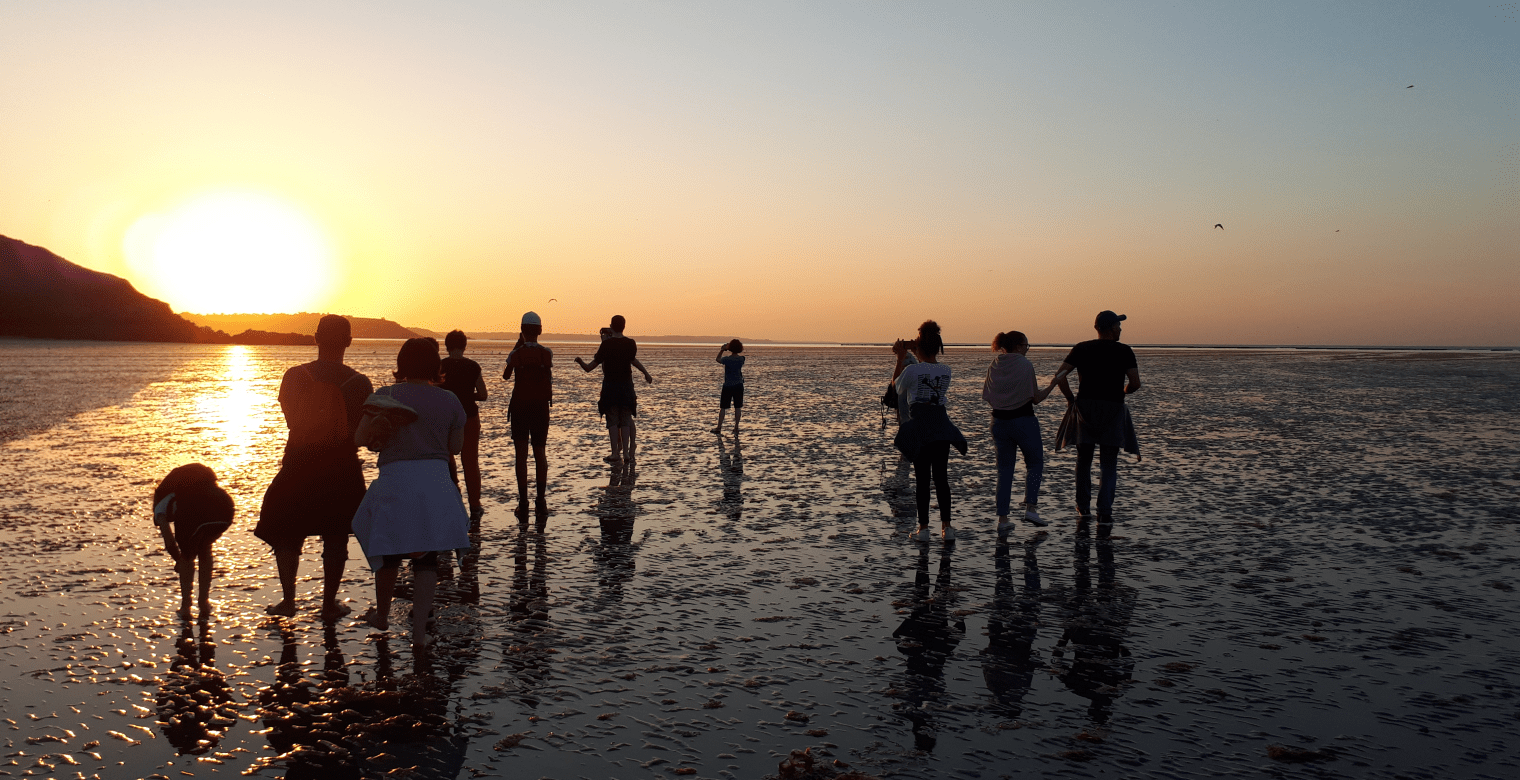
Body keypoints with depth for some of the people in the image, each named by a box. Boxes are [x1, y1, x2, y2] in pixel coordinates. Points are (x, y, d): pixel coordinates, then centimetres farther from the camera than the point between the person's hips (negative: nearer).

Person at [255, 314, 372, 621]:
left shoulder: (295, 376, -8)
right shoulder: (359, 383, -9)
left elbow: (292, 420, 0)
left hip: (298, 466, 0)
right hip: (342, 469, 0)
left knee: (286, 534, 15)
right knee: (335, 539, 10)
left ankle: (288, 599, 11)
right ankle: (329, 603, 14)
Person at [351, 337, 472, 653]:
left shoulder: (384, 396, -4)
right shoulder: (449, 401, 1)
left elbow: (360, 438, -2)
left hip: (395, 480, -1)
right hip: (437, 481, 1)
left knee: (390, 550, 19)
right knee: (427, 557, 9)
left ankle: (381, 614, 41)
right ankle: (419, 632, 3)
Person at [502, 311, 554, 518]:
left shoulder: (517, 354, -7)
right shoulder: (547, 353, -4)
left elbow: (506, 375, 10)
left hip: (520, 406, -2)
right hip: (541, 407, 2)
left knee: (521, 454, 1)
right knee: (539, 453, 11)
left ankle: (523, 503, -1)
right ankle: (541, 500, 10)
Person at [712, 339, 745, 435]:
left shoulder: (727, 359, -16)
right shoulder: (741, 359, -6)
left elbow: (718, 359, 4)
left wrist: (722, 350, 21)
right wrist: (723, 350, 20)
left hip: (728, 386, -3)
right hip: (739, 385, 3)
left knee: (723, 407, 7)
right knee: (737, 407, 9)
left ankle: (719, 428, 15)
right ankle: (736, 428, 11)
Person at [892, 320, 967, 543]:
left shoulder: (912, 370, -11)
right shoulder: (946, 370, 2)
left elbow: (896, 386, 7)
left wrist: (900, 360, 15)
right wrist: (918, 358, 22)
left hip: (919, 427, -3)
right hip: (941, 425, 4)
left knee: (922, 479, 3)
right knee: (941, 477, 9)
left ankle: (923, 528, 5)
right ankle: (946, 526, 8)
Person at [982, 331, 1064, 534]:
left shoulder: (994, 366, 4)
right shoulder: (1025, 365, -10)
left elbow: (988, 398, 7)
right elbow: (1036, 398, -8)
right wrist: (1052, 385, 7)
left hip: (999, 421, 5)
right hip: (1023, 420, -4)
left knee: (1004, 469, 10)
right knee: (1035, 463, 16)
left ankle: (1002, 518, 6)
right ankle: (1030, 507, 4)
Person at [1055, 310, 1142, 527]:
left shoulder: (1082, 349, 3)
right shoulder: (1124, 351, -1)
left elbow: (1060, 375, -6)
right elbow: (1135, 383, -8)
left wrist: (1070, 399, 6)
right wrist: (1123, 392, 13)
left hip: (1085, 405, 2)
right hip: (1113, 408, -2)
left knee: (1084, 459, 18)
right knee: (1109, 466, 4)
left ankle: (1083, 507, 24)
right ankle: (1104, 514, -5)